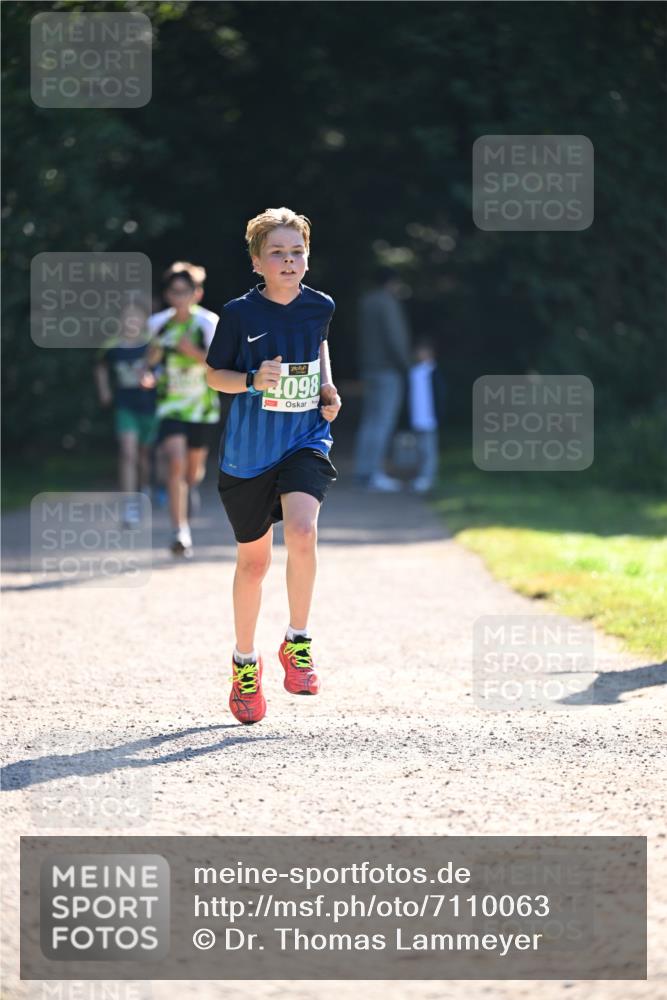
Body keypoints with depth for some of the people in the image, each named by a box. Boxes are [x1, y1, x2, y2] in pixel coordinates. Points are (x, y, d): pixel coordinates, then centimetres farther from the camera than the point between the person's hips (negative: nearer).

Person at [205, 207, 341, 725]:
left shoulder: (320, 307, 0)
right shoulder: (240, 313, -10)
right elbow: (214, 374, -1)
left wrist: (327, 386, 6)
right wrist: (253, 380, -20)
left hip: (305, 443, 1)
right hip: (247, 451, -1)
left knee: (302, 531, -26)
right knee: (253, 560, 10)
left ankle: (298, 642, -6)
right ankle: (245, 661, 31)